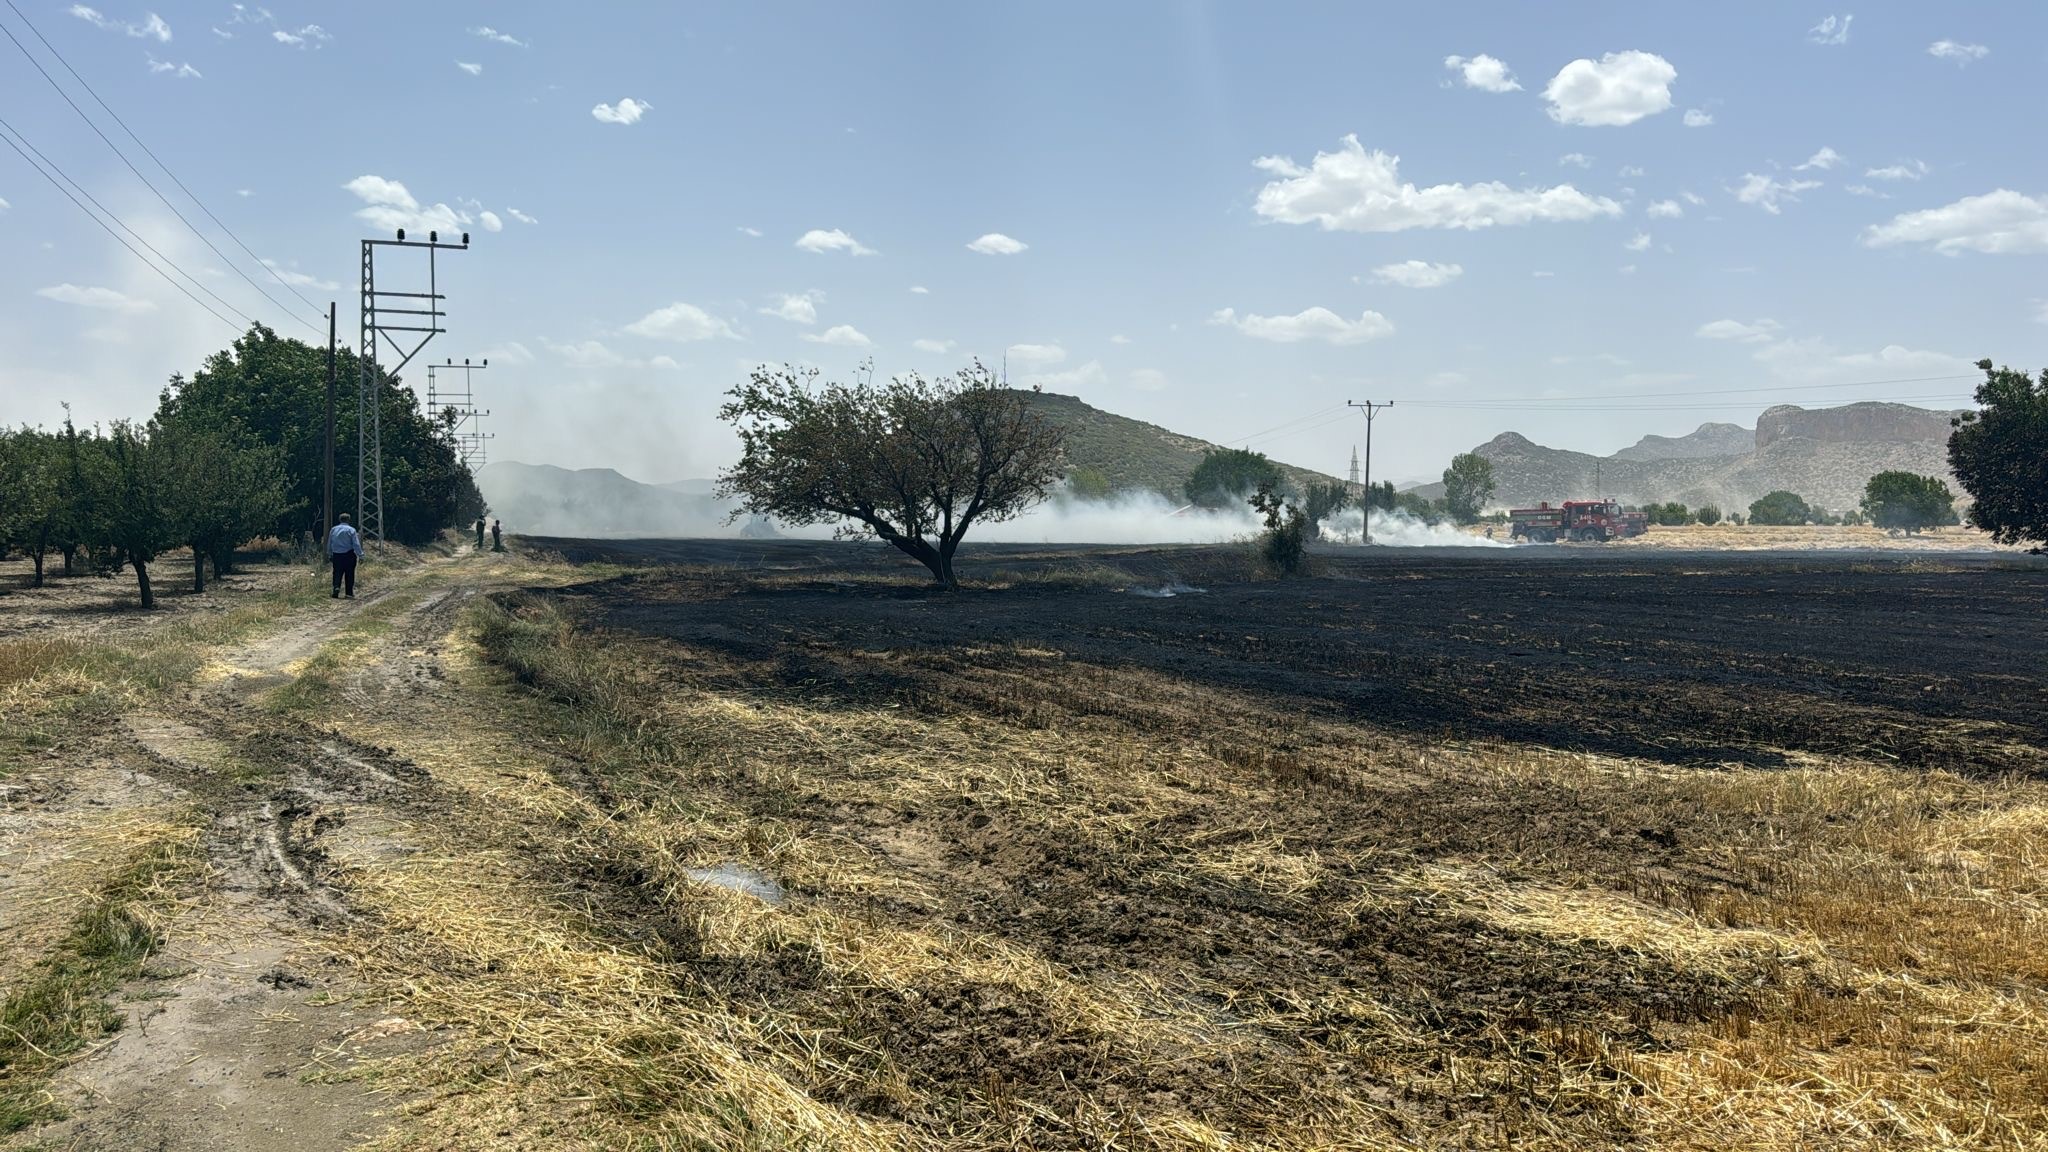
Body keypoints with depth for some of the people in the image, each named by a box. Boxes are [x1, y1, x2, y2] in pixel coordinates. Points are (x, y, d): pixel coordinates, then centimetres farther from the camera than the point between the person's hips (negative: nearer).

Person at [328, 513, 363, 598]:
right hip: (348, 555, -3)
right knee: (349, 575, 5)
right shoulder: (351, 530, -6)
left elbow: (329, 544, 13)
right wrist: (360, 554, -3)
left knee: (337, 574, 6)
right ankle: (349, 593, 8)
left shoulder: (333, 529, 7)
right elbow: (356, 544, -10)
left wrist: (330, 555, 22)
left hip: (336, 555, 3)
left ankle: (336, 588, -16)